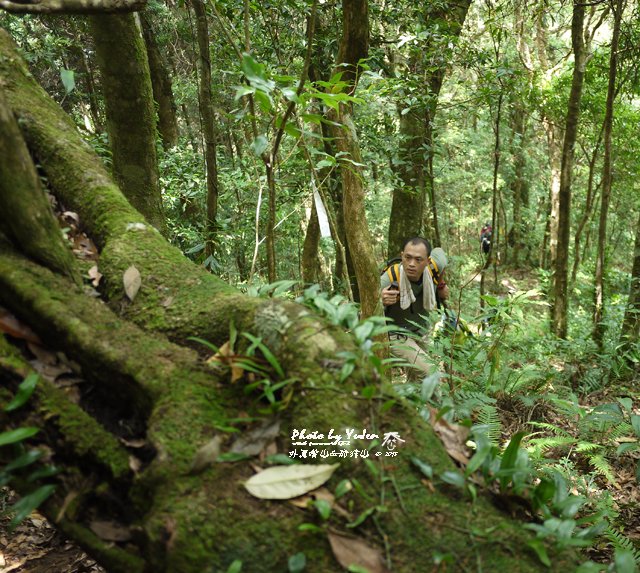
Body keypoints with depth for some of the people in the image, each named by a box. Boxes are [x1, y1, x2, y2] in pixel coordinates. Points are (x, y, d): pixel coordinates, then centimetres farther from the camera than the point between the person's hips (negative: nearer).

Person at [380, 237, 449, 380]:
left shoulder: (433, 268, -22)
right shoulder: (388, 279, -36)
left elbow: (438, 251, 4)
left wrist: (441, 284, 0)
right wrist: (380, 301, -47)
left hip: (422, 331, 6)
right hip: (397, 335, -6)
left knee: (416, 376, 26)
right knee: (430, 373, -22)